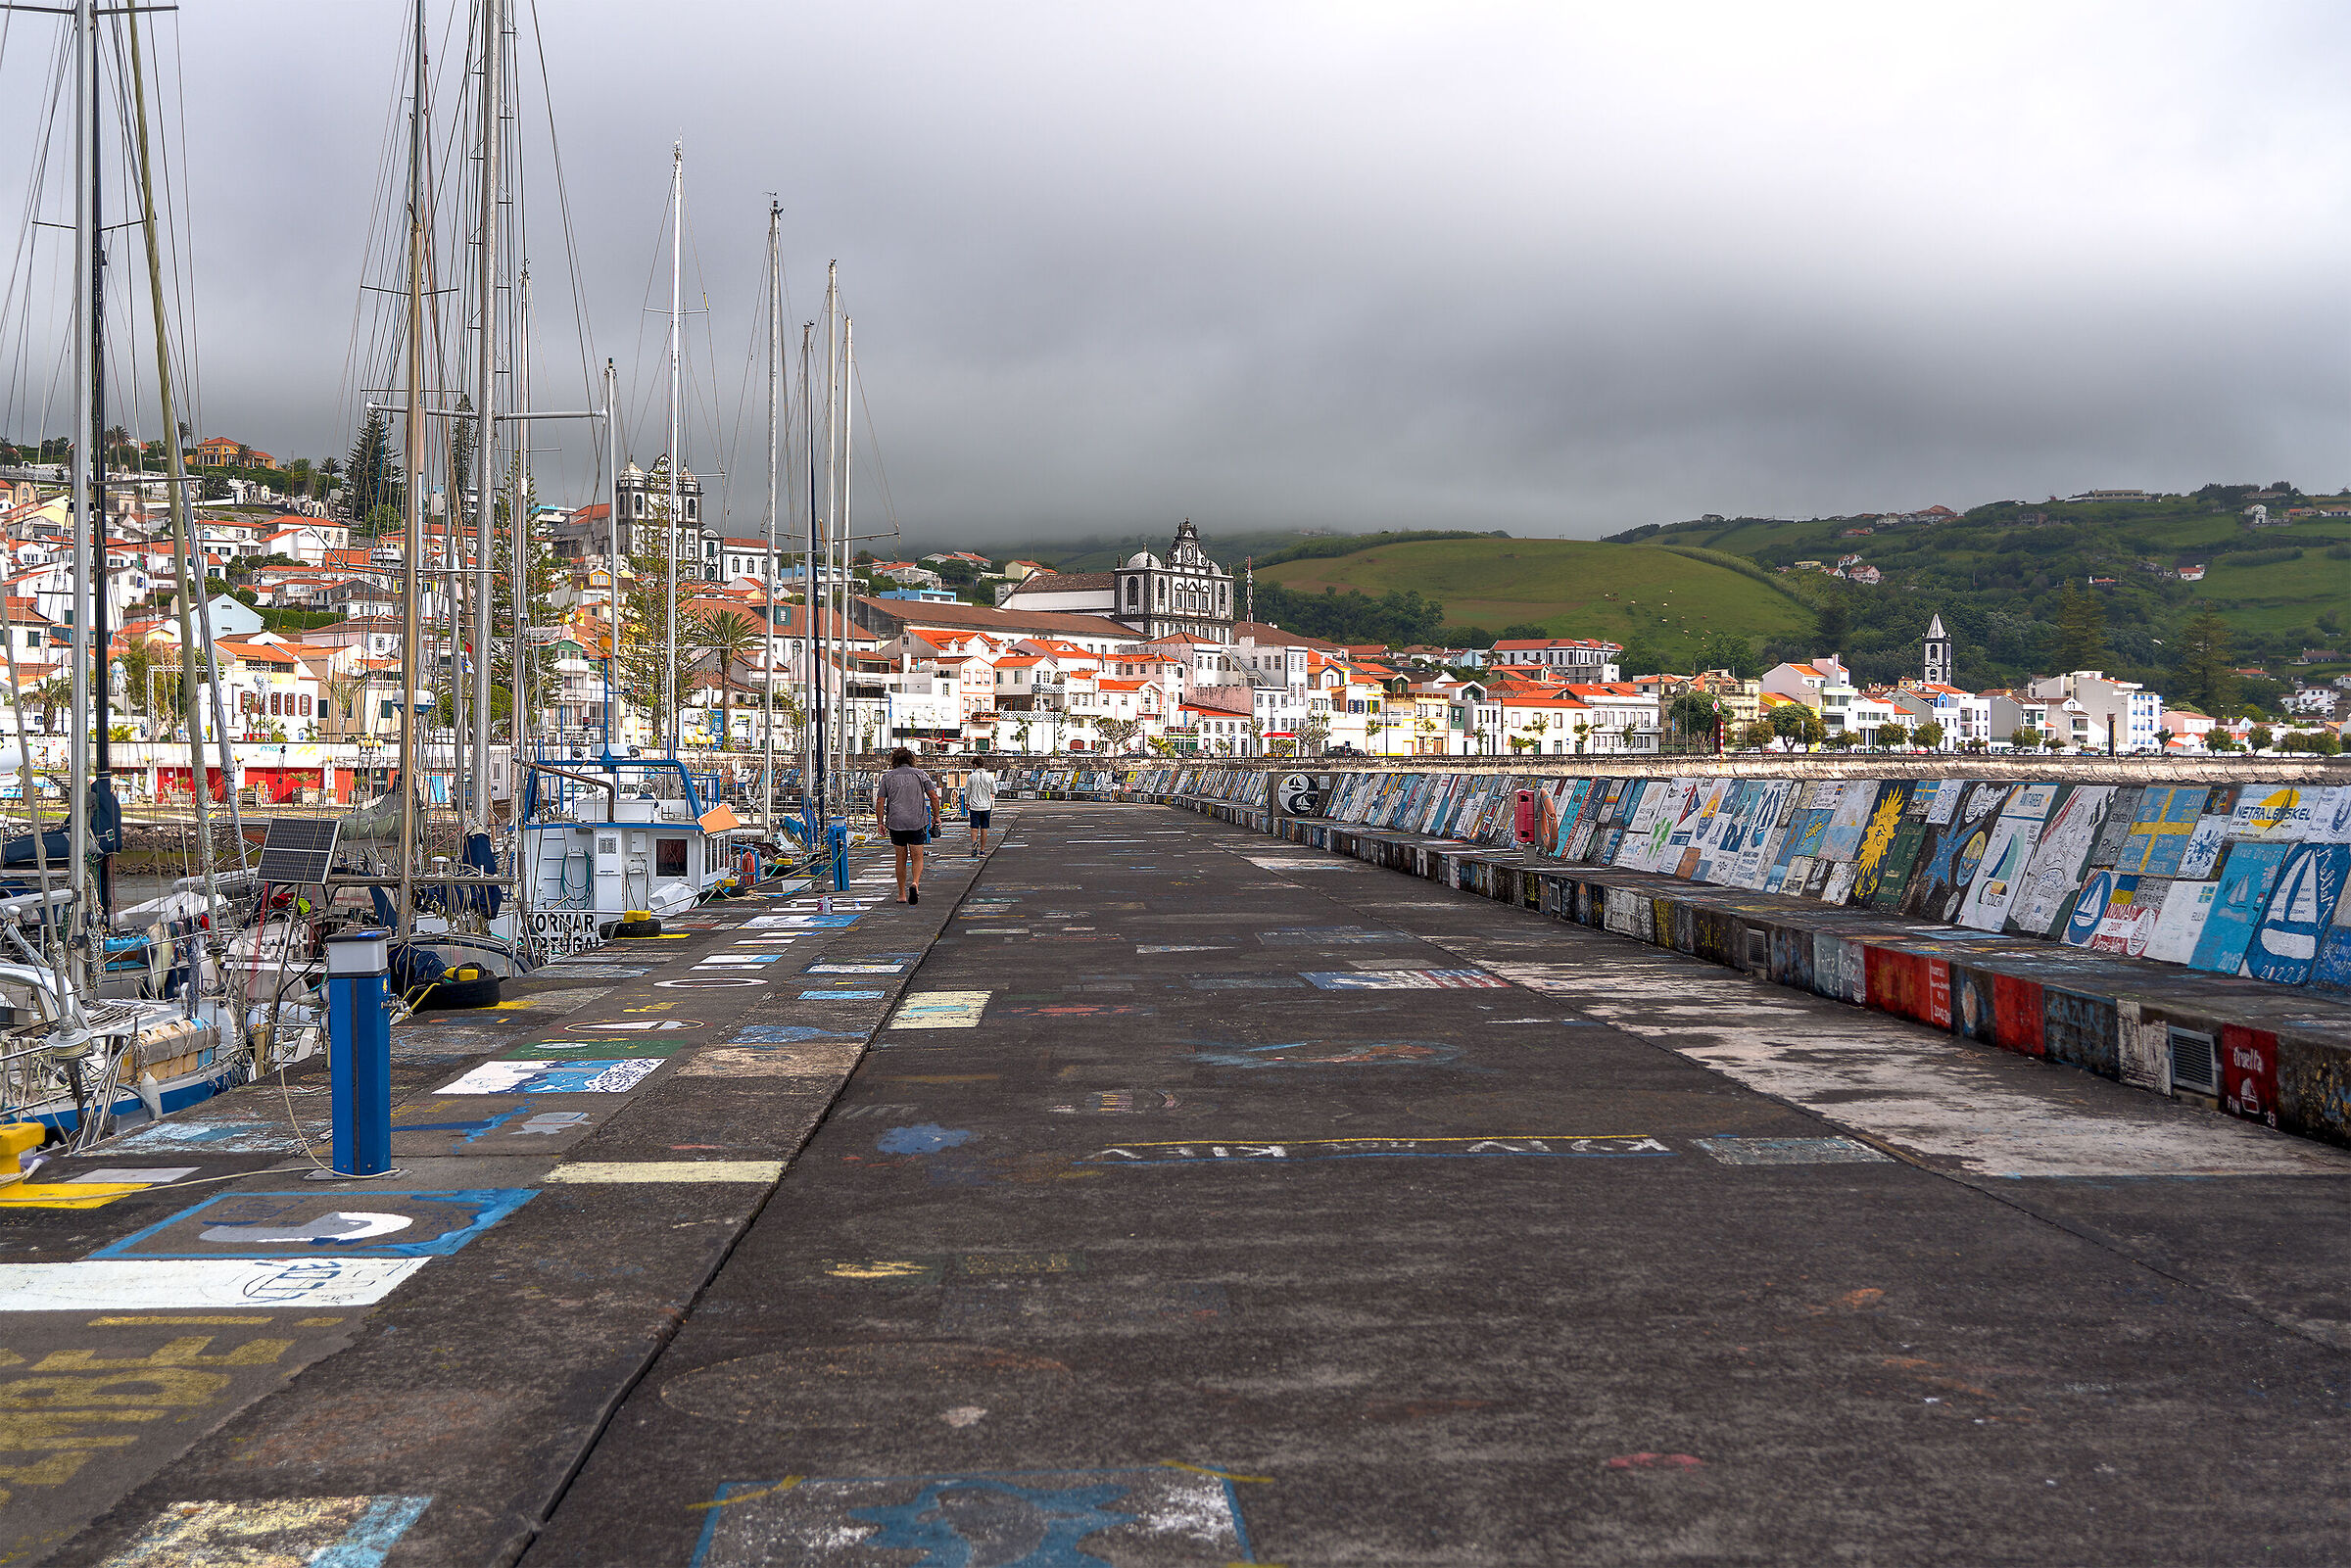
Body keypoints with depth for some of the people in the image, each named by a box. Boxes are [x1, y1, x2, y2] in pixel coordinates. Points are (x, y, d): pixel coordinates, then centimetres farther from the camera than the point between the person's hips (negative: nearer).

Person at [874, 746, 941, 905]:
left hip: (896, 822, 1)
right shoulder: (920, 774, 5)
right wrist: (936, 816, 9)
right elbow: (934, 797, -1)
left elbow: (880, 801, 0)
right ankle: (915, 883, -21)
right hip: (917, 821, -1)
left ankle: (902, 894, 14)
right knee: (917, 858, 5)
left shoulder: (888, 777, 6)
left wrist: (880, 823, 4)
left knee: (901, 858, 11)